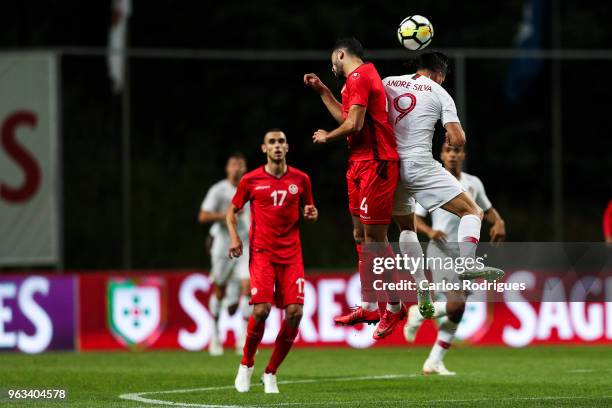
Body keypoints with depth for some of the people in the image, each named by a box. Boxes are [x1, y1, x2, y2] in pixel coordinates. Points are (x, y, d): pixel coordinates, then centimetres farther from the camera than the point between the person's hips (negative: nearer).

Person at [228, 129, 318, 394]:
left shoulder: (300, 179, 8)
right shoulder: (250, 180, 3)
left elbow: (307, 211, 21)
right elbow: (232, 210, 14)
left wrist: (311, 214, -3)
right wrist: (234, 237, -2)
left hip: (291, 254, 2)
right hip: (261, 253, -2)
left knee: (294, 312, -9)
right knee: (261, 309, -18)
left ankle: (270, 373, 7)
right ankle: (246, 365, 6)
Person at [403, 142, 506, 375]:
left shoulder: (473, 183, 10)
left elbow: (487, 209, 23)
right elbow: (416, 219, -1)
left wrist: (499, 222, 1)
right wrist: (430, 231, -22)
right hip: (441, 250, -5)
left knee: (457, 312, 1)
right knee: (456, 305, -22)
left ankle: (434, 361, 8)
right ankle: (419, 314, 5)